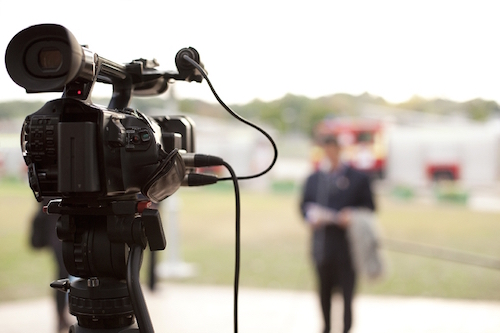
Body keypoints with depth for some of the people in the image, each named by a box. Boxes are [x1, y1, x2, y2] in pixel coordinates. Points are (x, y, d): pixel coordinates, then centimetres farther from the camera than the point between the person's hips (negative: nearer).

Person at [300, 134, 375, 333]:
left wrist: (352, 214, -17)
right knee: (324, 290, 11)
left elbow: (369, 206, 2)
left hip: (347, 242, -3)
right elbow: (304, 204, 13)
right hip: (321, 241, 3)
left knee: (347, 288, -2)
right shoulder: (313, 179, 13)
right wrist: (311, 216, -9)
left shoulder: (358, 178, 3)